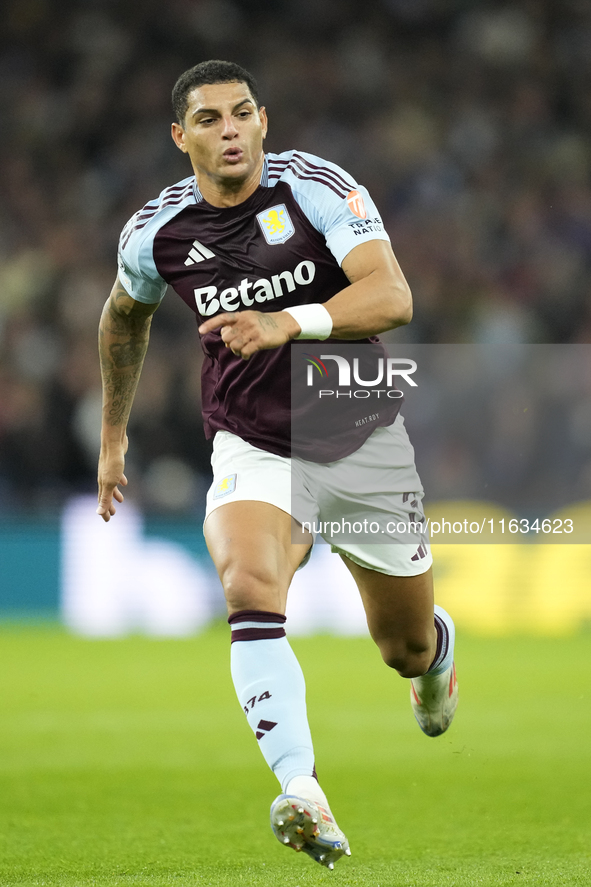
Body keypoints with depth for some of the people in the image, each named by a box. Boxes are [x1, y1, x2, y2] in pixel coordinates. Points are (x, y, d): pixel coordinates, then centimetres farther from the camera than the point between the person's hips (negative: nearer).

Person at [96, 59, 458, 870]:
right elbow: (125, 315, 17)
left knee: (407, 647, 13)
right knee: (249, 589, -31)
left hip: (363, 443, -1)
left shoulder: (316, 189, -16)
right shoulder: (157, 234, -6)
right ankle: (303, 795, -41)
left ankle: (437, 651, 54)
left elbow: (392, 296, -28)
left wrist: (287, 324, -42)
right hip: (253, 452, 1)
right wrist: (113, 434, 22)